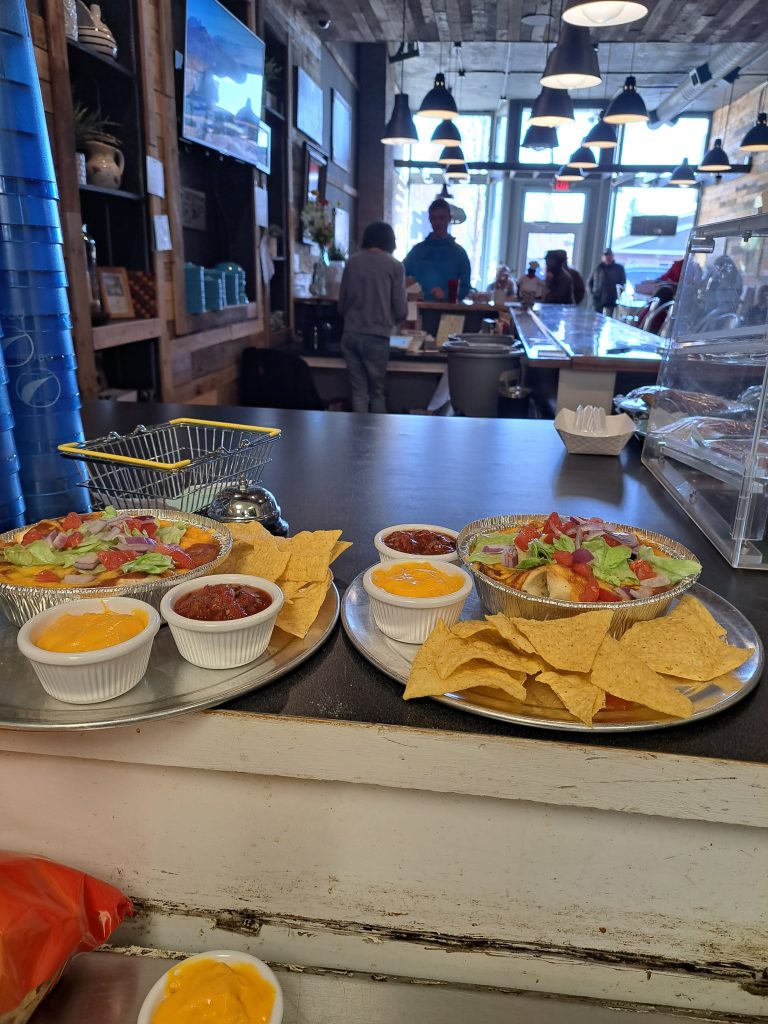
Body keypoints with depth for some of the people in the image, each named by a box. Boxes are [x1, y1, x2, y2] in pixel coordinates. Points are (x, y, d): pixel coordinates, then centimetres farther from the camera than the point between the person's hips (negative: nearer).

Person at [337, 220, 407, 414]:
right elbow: (401, 310, -1)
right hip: (376, 337, -3)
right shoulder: (394, 265, 0)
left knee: (359, 391, 7)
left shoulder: (352, 262, 9)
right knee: (377, 392, 10)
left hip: (350, 335, 3)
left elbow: (341, 305, 13)